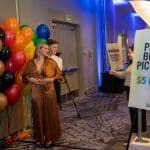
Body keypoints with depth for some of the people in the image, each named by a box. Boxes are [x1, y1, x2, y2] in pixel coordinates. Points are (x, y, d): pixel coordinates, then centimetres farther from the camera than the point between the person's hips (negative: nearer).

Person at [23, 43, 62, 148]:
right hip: (36, 92, 0)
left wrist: (52, 79, -11)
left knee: (50, 114, 4)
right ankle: (39, 138, 19)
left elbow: (59, 74, 4)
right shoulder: (30, 63, 2)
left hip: (49, 91, 0)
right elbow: (25, 76, 10)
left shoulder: (51, 61, 1)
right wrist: (31, 79, -9)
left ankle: (50, 138, 17)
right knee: (39, 114, 6)